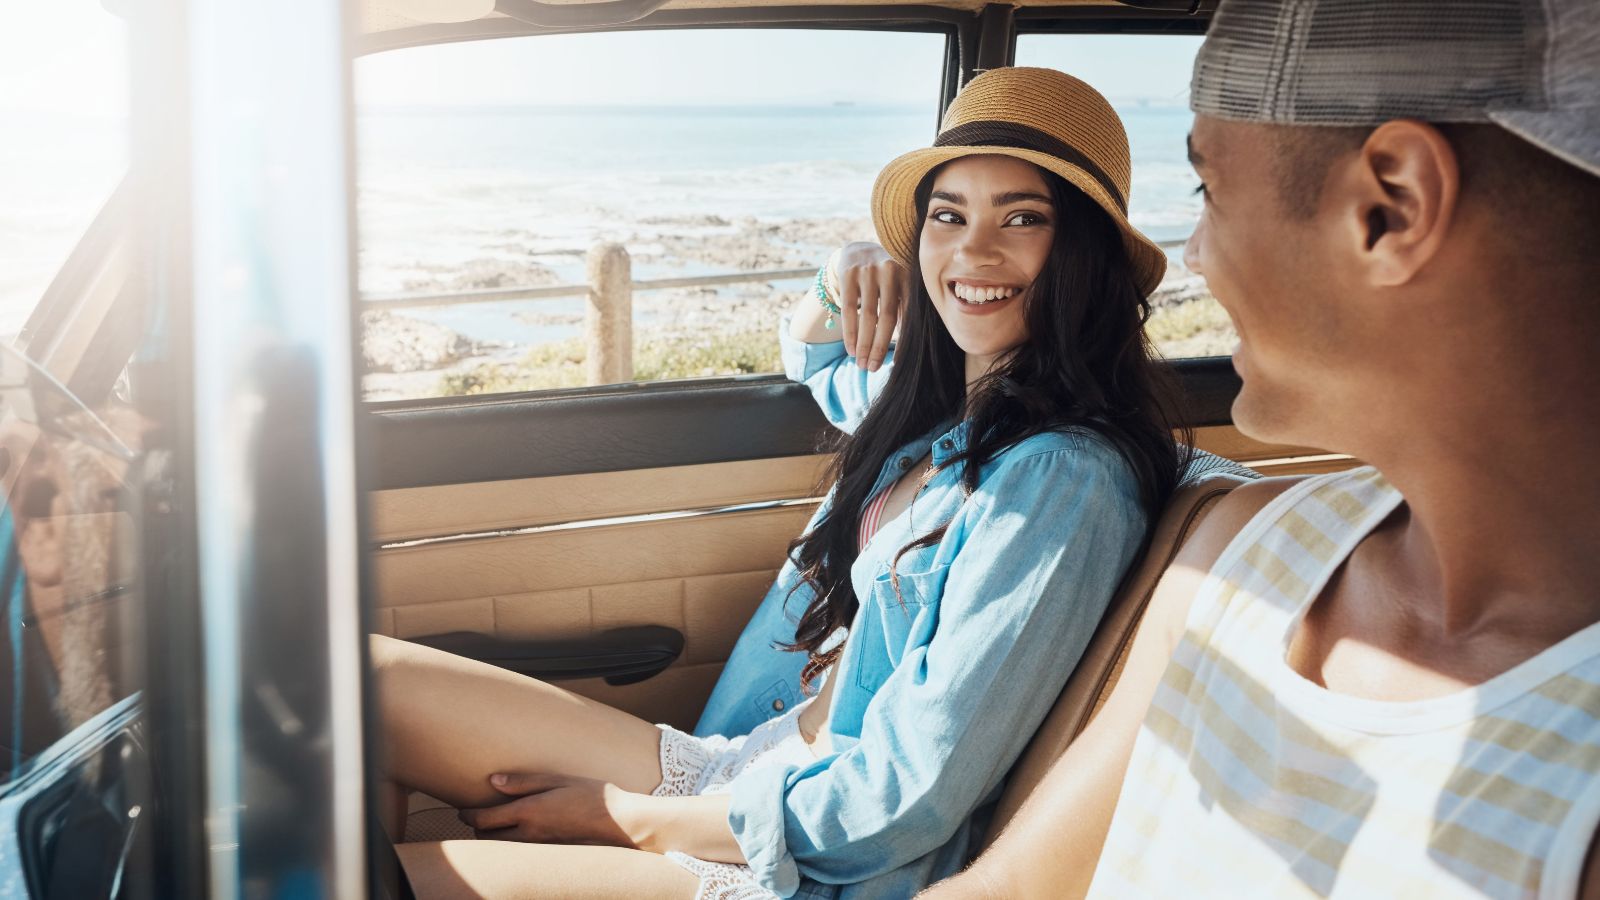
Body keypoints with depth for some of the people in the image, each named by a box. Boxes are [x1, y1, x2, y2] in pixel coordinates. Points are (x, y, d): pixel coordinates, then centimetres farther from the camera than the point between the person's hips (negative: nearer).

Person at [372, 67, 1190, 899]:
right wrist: (839, 290, 4)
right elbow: (810, 355, 31)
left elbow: (906, 803, -22)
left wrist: (624, 816, -12)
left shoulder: (1065, 481, -21)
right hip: (753, 763, 8)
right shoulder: (941, 400, 5)